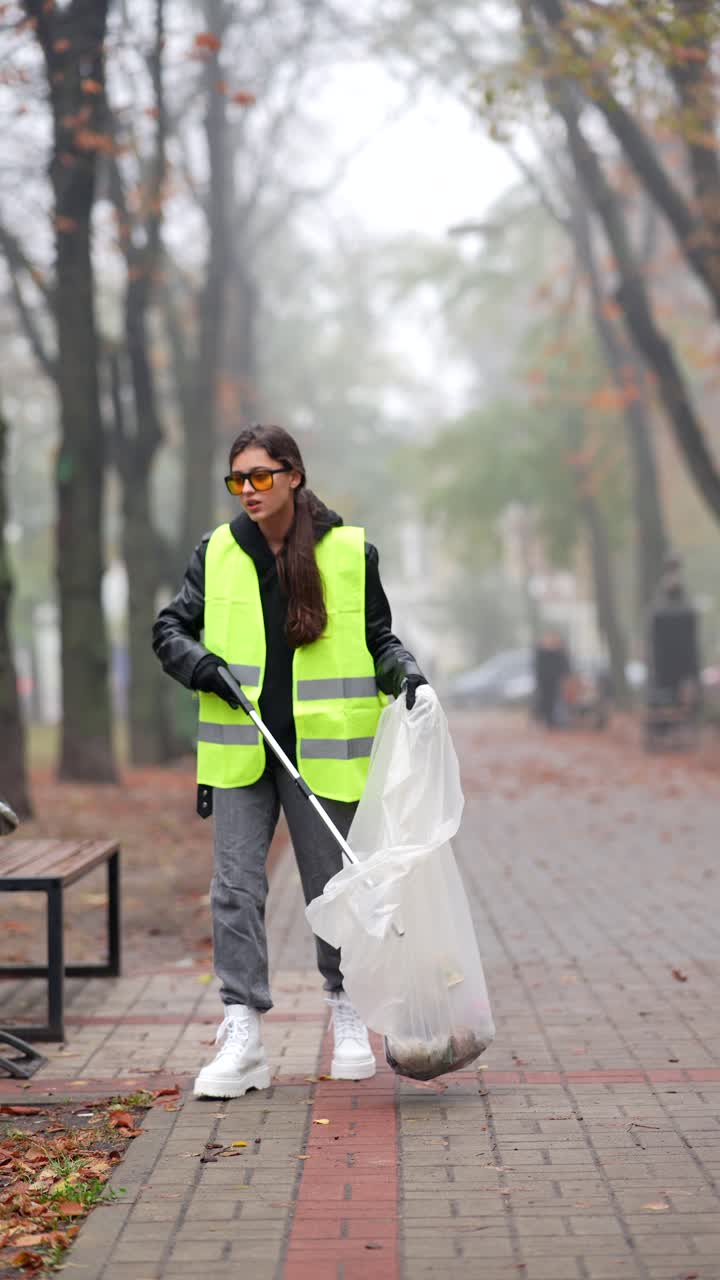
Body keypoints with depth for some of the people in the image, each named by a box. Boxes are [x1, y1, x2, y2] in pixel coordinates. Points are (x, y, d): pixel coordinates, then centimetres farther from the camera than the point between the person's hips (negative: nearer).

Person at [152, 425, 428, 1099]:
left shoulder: (350, 553, 1)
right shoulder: (216, 554, 5)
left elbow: (377, 637, 10)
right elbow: (170, 628, 12)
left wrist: (404, 672, -9)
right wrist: (201, 665, -8)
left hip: (320, 750, -1)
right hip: (239, 752, 1)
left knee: (332, 885, 8)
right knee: (235, 887, -5)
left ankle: (347, 1012, 30)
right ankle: (242, 1037, -2)